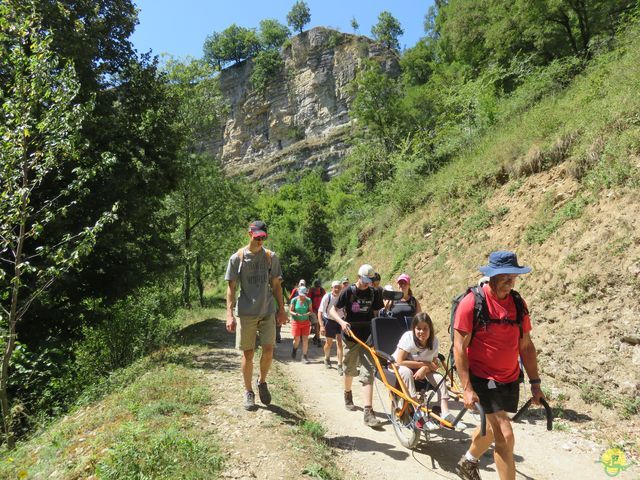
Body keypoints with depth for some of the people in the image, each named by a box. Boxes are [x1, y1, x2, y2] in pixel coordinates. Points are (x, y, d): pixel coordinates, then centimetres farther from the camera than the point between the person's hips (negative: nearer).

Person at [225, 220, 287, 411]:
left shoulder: (271, 257, 6)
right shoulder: (237, 258, -1)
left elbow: (276, 285, 11)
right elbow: (231, 287, -1)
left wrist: (281, 309, 7)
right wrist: (229, 314, -8)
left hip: (267, 311, 2)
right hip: (245, 313, -2)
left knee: (268, 350, -2)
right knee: (248, 354, 4)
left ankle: (262, 382, 26)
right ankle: (248, 392, 22)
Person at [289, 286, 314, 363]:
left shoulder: (308, 300, -2)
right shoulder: (294, 300, -6)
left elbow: (311, 311, 4)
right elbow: (290, 311, -2)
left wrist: (308, 313, -18)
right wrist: (296, 314, -21)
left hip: (306, 322, 1)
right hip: (296, 322, -1)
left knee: (305, 339, -4)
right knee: (297, 339, -1)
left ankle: (304, 356, 6)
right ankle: (294, 349, 33)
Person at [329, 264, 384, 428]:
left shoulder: (374, 293, 1)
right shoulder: (348, 291, -6)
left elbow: (376, 313, 7)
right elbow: (332, 310, -6)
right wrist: (342, 322, -24)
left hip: (368, 336, 1)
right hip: (351, 336, -1)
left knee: (368, 372, -7)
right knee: (350, 369, 14)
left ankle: (368, 412, -9)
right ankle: (347, 394, 43)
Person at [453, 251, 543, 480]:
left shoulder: (518, 303, 0)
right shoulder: (472, 302, -17)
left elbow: (526, 345, 9)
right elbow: (459, 347, -16)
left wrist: (535, 383, 8)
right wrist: (467, 388, -19)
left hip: (509, 380, 6)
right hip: (482, 379, -6)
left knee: (492, 429, 22)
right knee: (505, 436, -10)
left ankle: (468, 462, 49)